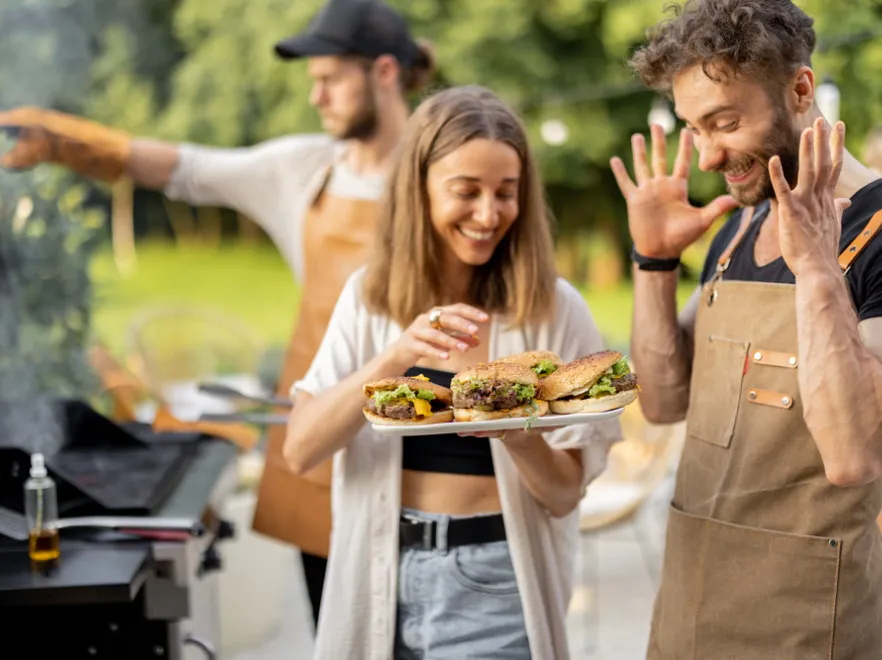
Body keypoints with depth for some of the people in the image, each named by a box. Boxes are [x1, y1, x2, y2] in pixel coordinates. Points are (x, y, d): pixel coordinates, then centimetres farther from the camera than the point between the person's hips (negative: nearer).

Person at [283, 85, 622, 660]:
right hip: (381, 576, 2)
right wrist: (394, 359, -23)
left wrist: (516, 431, -25)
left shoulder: (554, 310, -8)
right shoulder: (369, 296, -1)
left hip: (493, 585, -2)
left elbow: (564, 493, -6)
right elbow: (301, 450, -10)